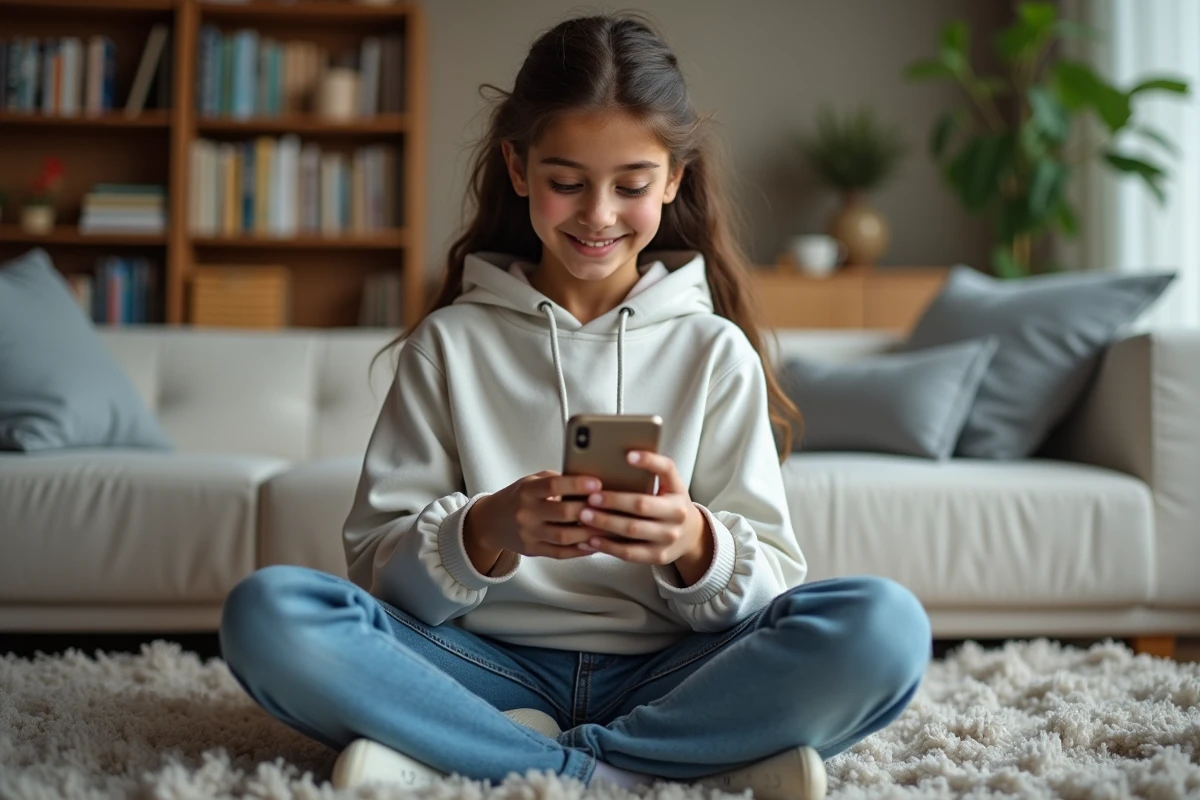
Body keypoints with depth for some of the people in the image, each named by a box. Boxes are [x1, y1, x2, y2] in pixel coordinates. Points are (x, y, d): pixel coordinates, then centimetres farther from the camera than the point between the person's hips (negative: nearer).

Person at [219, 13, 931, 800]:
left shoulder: (715, 350, 6)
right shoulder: (449, 342, 5)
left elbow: (775, 576, 0)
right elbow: (377, 565, -1)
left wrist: (696, 543, -23)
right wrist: (485, 533, -22)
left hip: (663, 675, 1)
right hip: (493, 669, 0)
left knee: (885, 626, -26)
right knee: (265, 612, -24)